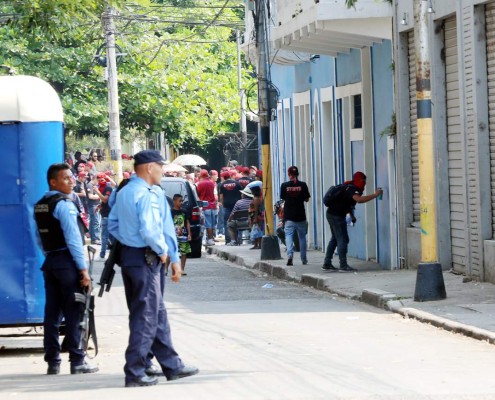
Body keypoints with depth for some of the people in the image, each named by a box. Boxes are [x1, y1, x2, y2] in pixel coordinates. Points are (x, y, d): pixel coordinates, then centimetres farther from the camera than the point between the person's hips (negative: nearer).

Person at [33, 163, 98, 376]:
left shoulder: (39, 206, 12)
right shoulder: (64, 204, -13)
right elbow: (73, 238, -17)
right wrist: (83, 269, -16)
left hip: (49, 262, 8)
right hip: (67, 261, -8)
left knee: (52, 312, 8)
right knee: (73, 312, -3)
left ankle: (52, 362, 10)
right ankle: (77, 362, -2)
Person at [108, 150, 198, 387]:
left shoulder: (123, 193, 12)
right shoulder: (147, 195, -17)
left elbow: (113, 224, 16)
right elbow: (148, 230, -26)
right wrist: (163, 251, -12)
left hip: (128, 253, 10)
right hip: (145, 259, -10)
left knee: (158, 314, 16)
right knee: (146, 316, -3)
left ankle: (171, 366, 24)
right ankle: (135, 373, -1)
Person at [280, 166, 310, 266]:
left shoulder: (284, 185, -5)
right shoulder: (302, 185, -5)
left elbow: (282, 198, 5)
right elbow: (306, 199, 2)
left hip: (289, 216, -1)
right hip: (300, 215, 1)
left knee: (288, 235, -2)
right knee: (302, 236, 13)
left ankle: (290, 254, -26)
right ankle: (304, 259, 19)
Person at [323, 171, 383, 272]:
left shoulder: (349, 187, 13)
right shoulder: (352, 189, -19)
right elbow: (359, 199, -38)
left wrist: (352, 215, 20)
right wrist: (375, 195, -33)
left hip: (331, 214, 11)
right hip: (336, 216, -11)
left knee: (335, 239, 17)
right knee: (342, 239, -7)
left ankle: (327, 264, 19)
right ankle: (343, 266, -7)